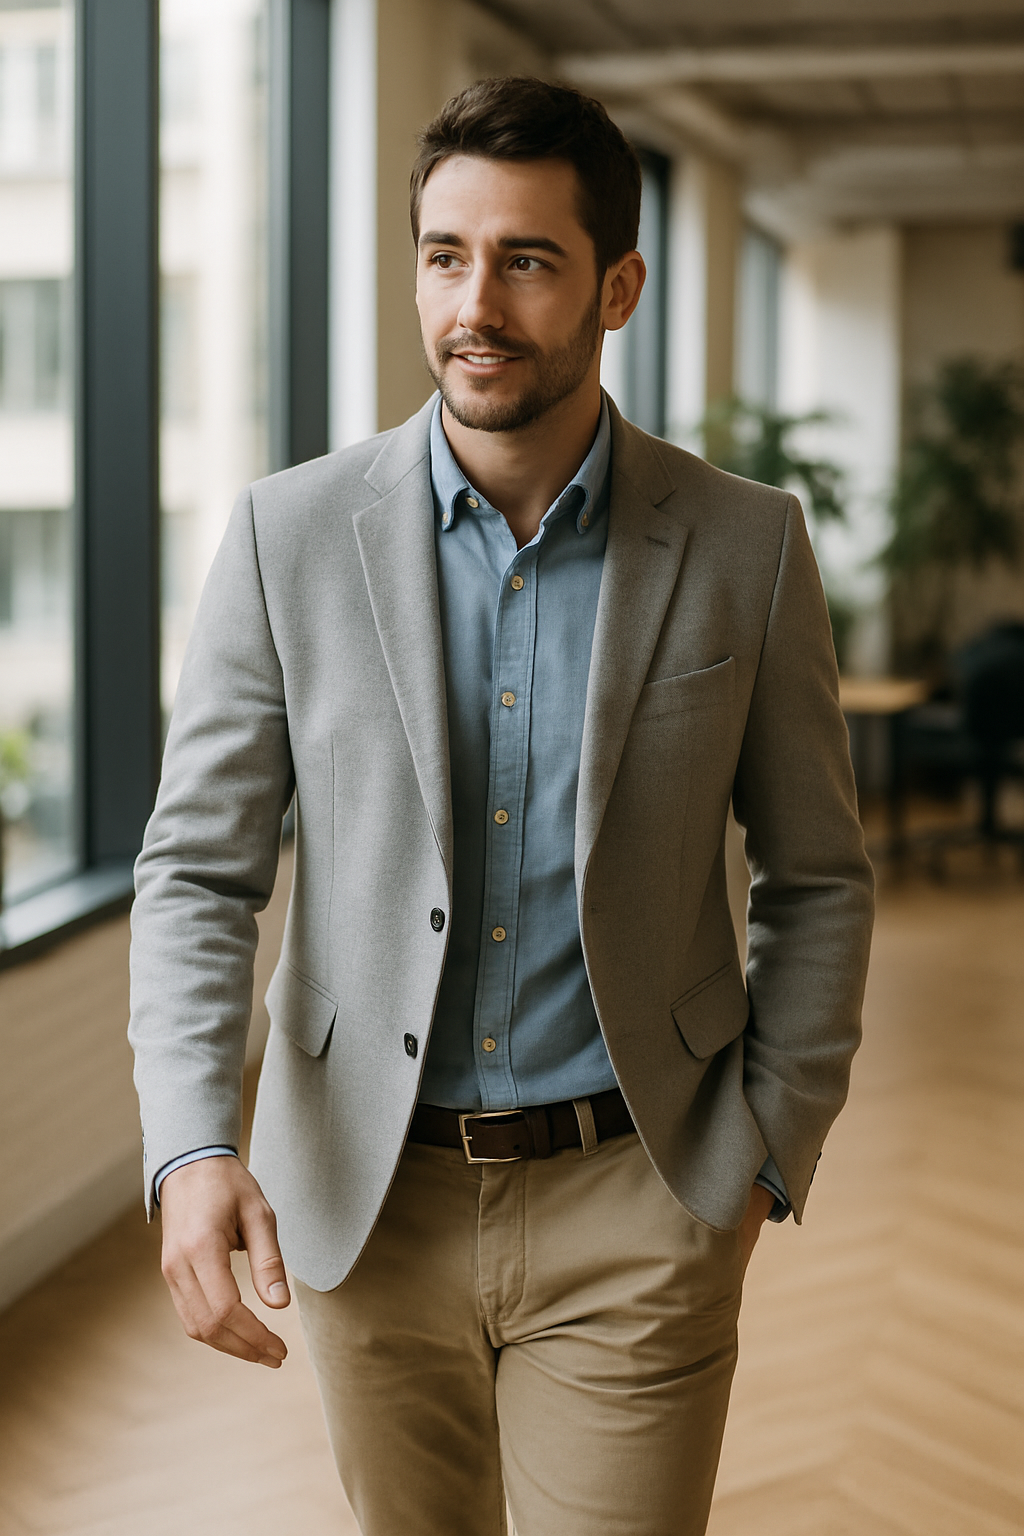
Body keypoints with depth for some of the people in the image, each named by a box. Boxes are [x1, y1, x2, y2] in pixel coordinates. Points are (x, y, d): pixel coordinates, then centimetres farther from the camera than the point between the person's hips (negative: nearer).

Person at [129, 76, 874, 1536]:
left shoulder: (745, 547, -4)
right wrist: (192, 1151, -17)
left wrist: (768, 1157, 1)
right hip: (368, 1196, 1)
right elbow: (198, 869, -3)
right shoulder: (291, 535, -4)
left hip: (631, 1203, -1)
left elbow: (817, 879, 5)